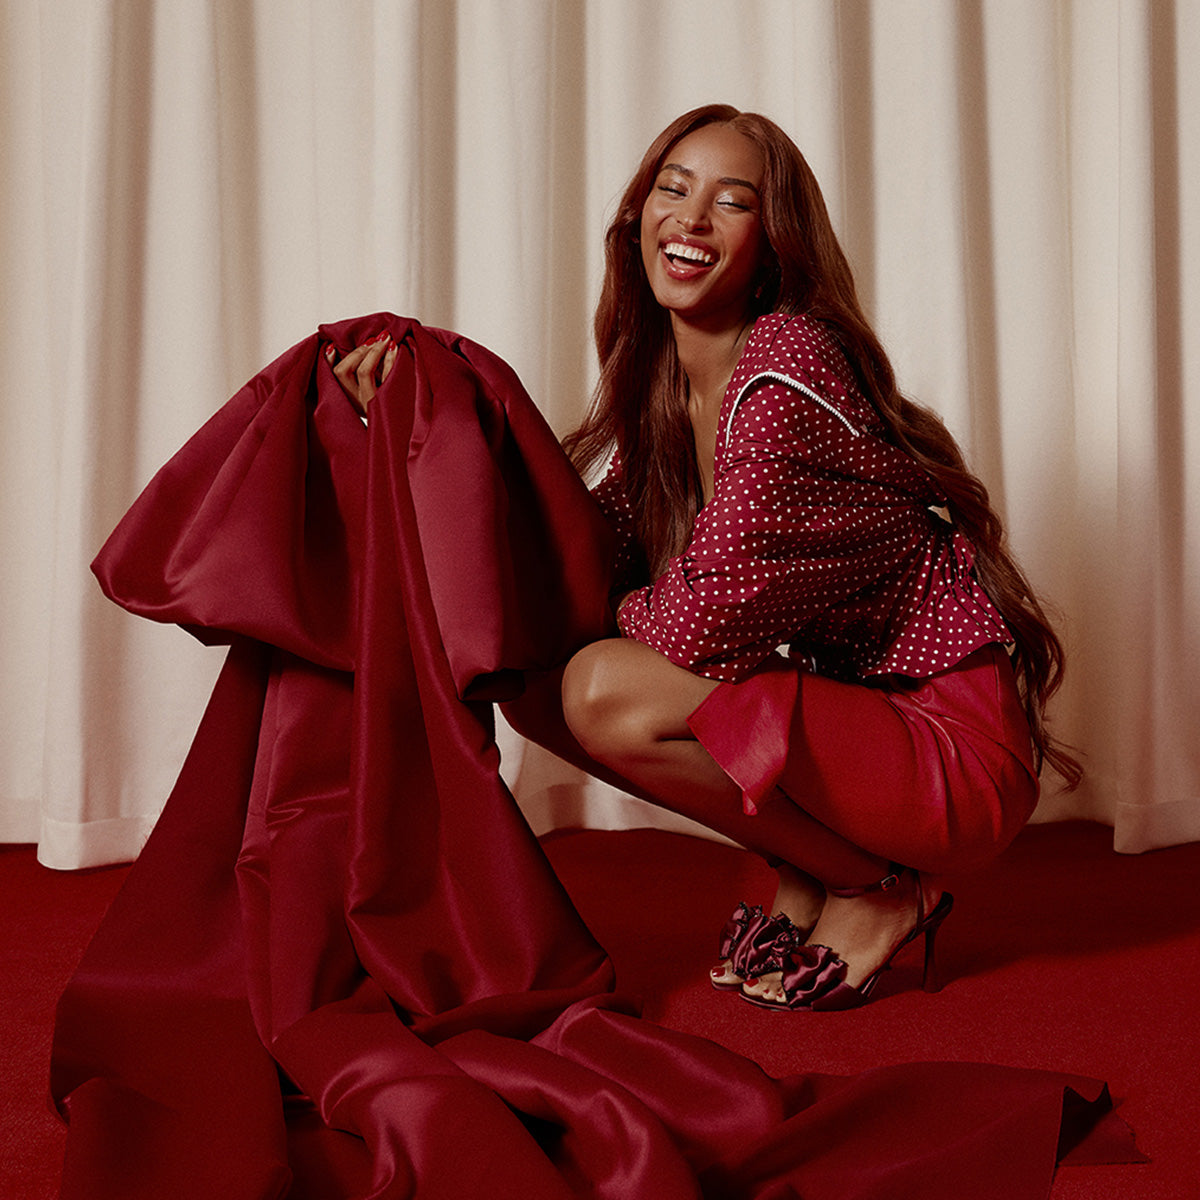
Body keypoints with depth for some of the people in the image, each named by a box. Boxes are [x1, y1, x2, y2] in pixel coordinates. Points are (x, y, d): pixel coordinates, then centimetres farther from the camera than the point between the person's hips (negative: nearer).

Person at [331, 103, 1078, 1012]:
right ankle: (809, 873, 9)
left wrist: (609, 613, -3)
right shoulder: (662, 390, 6)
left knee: (609, 690, -25)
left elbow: (704, 623, -24)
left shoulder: (786, 367, -20)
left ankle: (879, 887, -4)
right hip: (836, 700, 8)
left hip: (957, 747, -8)